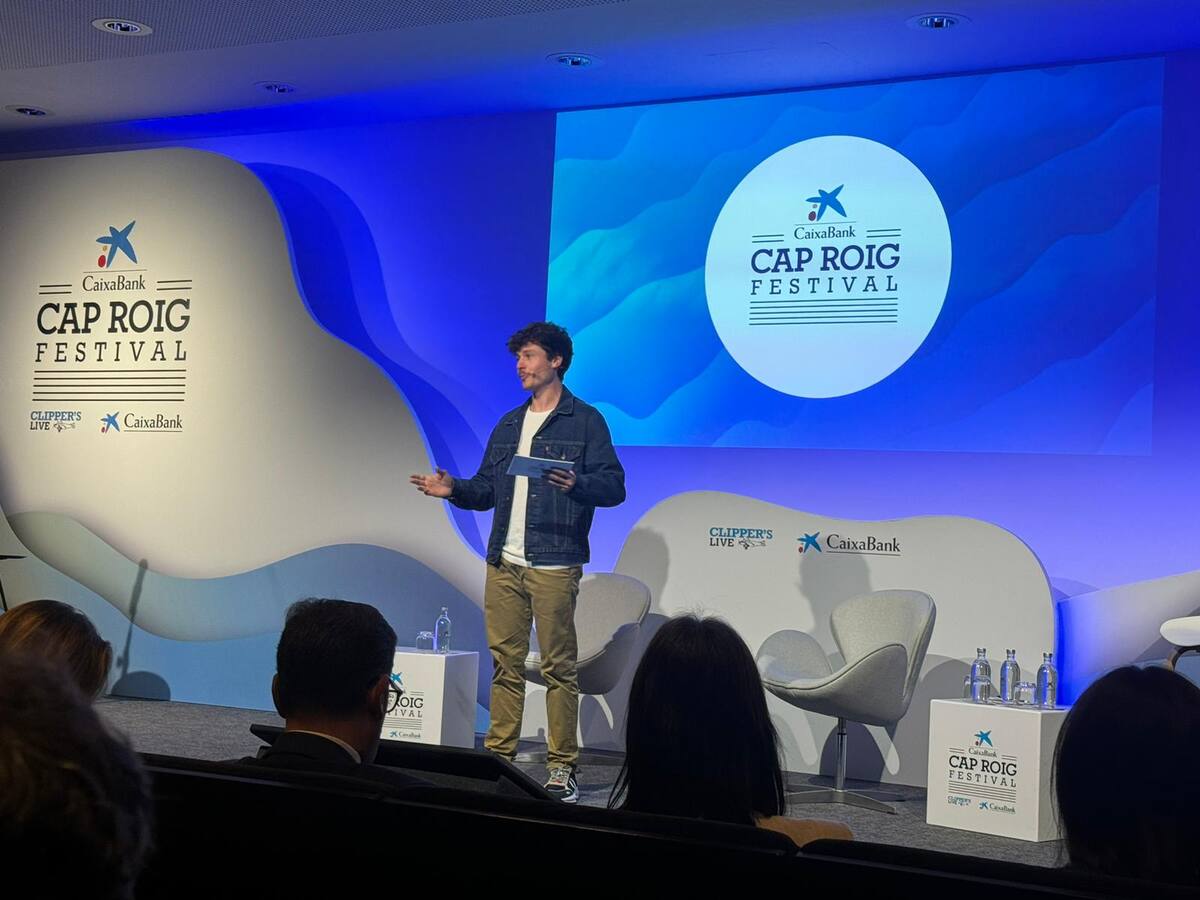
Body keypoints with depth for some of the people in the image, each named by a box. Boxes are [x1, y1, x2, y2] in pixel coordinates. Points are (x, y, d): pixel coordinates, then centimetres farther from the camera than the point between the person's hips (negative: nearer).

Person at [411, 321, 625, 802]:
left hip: (554, 566, -6)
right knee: (504, 662, 8)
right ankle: (499, 757, 16)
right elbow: (487, 488, 21)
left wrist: (576, 483, -26)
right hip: (503, 564, 6)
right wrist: (455, 489, 2)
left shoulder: (585, 420, 0)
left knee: (559, 667, -3)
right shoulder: (508, 425, 20)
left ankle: (561, 767, 3)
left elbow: (614, 485, -7)